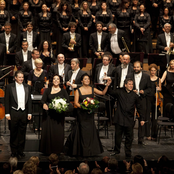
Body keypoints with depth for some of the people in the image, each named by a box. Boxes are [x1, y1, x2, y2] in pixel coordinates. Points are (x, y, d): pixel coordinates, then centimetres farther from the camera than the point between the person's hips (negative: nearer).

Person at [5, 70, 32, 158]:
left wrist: (29, 113, 4)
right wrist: (7, 113, -7)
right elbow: (7, 101, -2)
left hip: (24, 113, 2)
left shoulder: (27, 87, 8)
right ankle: (14, 151, 15)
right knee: (13, 133, 6)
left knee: (22, 133, 7)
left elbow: (29, 101, 9)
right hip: (14, 112, -2)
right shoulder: (9, 87, -1)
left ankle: (20, 151, 17)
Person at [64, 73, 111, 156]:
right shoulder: (78, 90, -3)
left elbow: (103, 93, -1)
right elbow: (76, 102, -6)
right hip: (82, 113, -3)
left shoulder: (92, 89, 4)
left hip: (90, 113, 3)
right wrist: (83, 107, -21)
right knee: (83, 131, -1)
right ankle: (84, 151, 7)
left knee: (91, 131, 6)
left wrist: (107, 85, -15)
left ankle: (91, 150, 17)